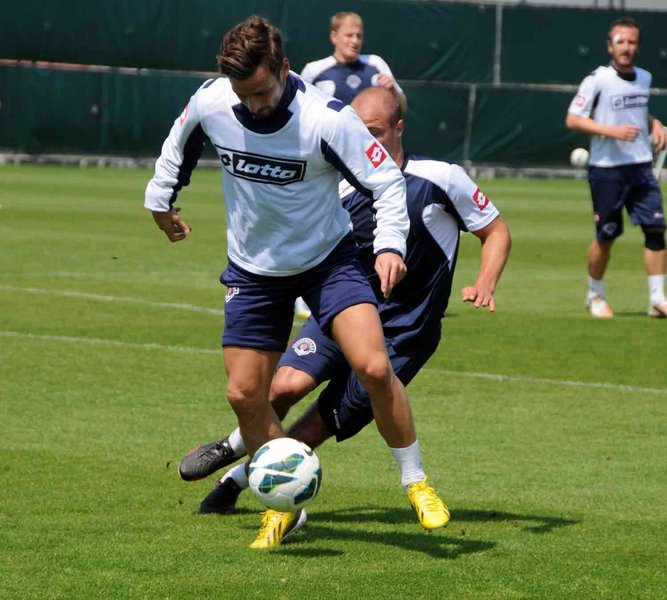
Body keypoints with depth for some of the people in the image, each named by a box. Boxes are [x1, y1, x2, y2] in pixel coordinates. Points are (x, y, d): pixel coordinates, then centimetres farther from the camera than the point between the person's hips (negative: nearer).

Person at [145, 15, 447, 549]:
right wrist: (161, 196, 21)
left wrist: (390, 244, -33)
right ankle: (284, 507, 17)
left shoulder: (328, 120, -27)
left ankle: (417, 483, -2)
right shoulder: (209, 104, -16)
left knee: (374, 367, -21)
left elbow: (387, 180, -18)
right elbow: (180, 145, 9)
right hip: (254, 269, 3)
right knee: (244, 394, -2)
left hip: (328, 259, -3)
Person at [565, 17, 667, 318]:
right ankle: (595, 296, 23)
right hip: (607, 170, -5)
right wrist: (612, 130, -22)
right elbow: (572, 119, -12)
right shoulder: (598, 80, -10)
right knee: (606, 236, 2)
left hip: (641, 167, 5)